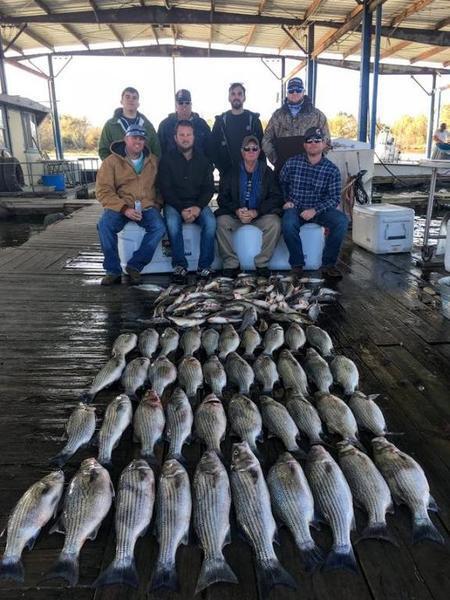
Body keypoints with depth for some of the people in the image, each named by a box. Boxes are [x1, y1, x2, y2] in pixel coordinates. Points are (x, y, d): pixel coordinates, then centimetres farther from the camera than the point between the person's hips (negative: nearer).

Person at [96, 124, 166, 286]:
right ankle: (113, 270, -17)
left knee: (159, 227, -28)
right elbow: (103, 190, -6)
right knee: (104, 225, -31)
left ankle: (135, 266, -15)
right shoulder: (112, 161, 2)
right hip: (119, 206, -2)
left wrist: (157, 205, -1)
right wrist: (124, 209, -17)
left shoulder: (153, 161, 12)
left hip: (146, 207, 2)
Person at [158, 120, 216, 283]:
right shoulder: (167, 159, 2)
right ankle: (179, 266, -23)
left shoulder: (203, 160, 10)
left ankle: (205, 266, -21)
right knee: (172, 222, -34)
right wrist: (182, 209, -17)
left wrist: (198, 207, -14)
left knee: (210, 222, -28)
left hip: (198, 204, 2)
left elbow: (209, 188, 5)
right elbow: (165, 189, -5)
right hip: (174, 204, -1)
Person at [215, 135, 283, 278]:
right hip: (235, 216, 1)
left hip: (260, 216, -1)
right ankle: (231, 264, -19)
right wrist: (237, 210, -19)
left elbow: (276, 197, -3)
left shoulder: (267, 172, 7)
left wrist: (256, 212, -18)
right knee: (221, 222, -29)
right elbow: (222, 198, 2)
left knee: (274, 223, -31)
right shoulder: (232, 172, 9)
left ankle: (262, 263, -16)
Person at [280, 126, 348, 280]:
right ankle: (297, 264, -15)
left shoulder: (332, 170, -1)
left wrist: (315, 210, -18)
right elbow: (281, 183, 17)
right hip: (295, 209, -1)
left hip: (319, 210, 1)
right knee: (289, 224, -35)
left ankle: (328, 264, -13)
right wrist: (286, 201, 2)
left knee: (342, 221, -26)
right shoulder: (292, 163, 1)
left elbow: (334, 198, -4)